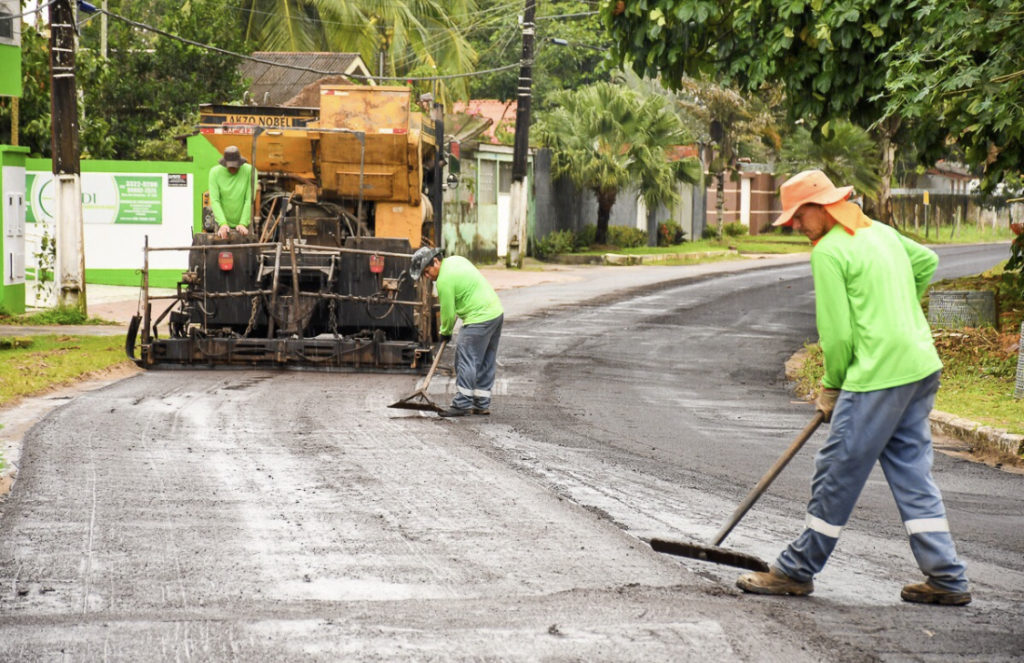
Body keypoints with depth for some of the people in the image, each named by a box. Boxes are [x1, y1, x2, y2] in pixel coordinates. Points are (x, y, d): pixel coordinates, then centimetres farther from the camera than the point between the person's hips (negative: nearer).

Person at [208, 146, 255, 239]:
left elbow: (249, 200, -14)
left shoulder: (249, 171, -13)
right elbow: (214, 200, -13)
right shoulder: (215, 172, -9)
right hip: (223, 222, 1)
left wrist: (243, 224, -19)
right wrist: (223, 224, -23)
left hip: (243, 222, -1)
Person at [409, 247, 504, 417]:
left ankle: (462, 404, -7)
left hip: (479, 319, -10)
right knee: (486, 362, 12)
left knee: (466, 360, -7)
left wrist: (445, 332, 10)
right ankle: (482, 404, 16)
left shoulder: (444, 280, -16)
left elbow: (448, 313, -9)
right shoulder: (455, 260, 12)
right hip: (496, 312, 10)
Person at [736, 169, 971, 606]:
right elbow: (926, 262, 32)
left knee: (837, 474, 0)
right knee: (911, 474, 11)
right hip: (921, 367, 9)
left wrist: (831, 388, 3)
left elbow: (838, 332, -11)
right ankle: (947, 578, 10)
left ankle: (797, 570, 8)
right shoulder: (880, 231, 15)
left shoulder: (829, 251, -10)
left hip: (879, 374, -9)